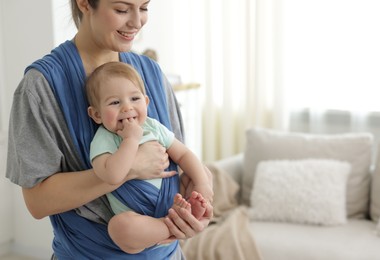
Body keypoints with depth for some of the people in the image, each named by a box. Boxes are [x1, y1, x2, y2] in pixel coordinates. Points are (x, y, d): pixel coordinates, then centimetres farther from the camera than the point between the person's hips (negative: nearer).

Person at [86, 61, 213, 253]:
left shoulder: (153, 127, 3)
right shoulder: (103, 140, -14)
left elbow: (183, 154, 6)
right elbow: (113, 176, -34)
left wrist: (202, 184, -9)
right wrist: (132, 139, -27)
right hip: (138, 220, -6)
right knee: (120, 226, -38)